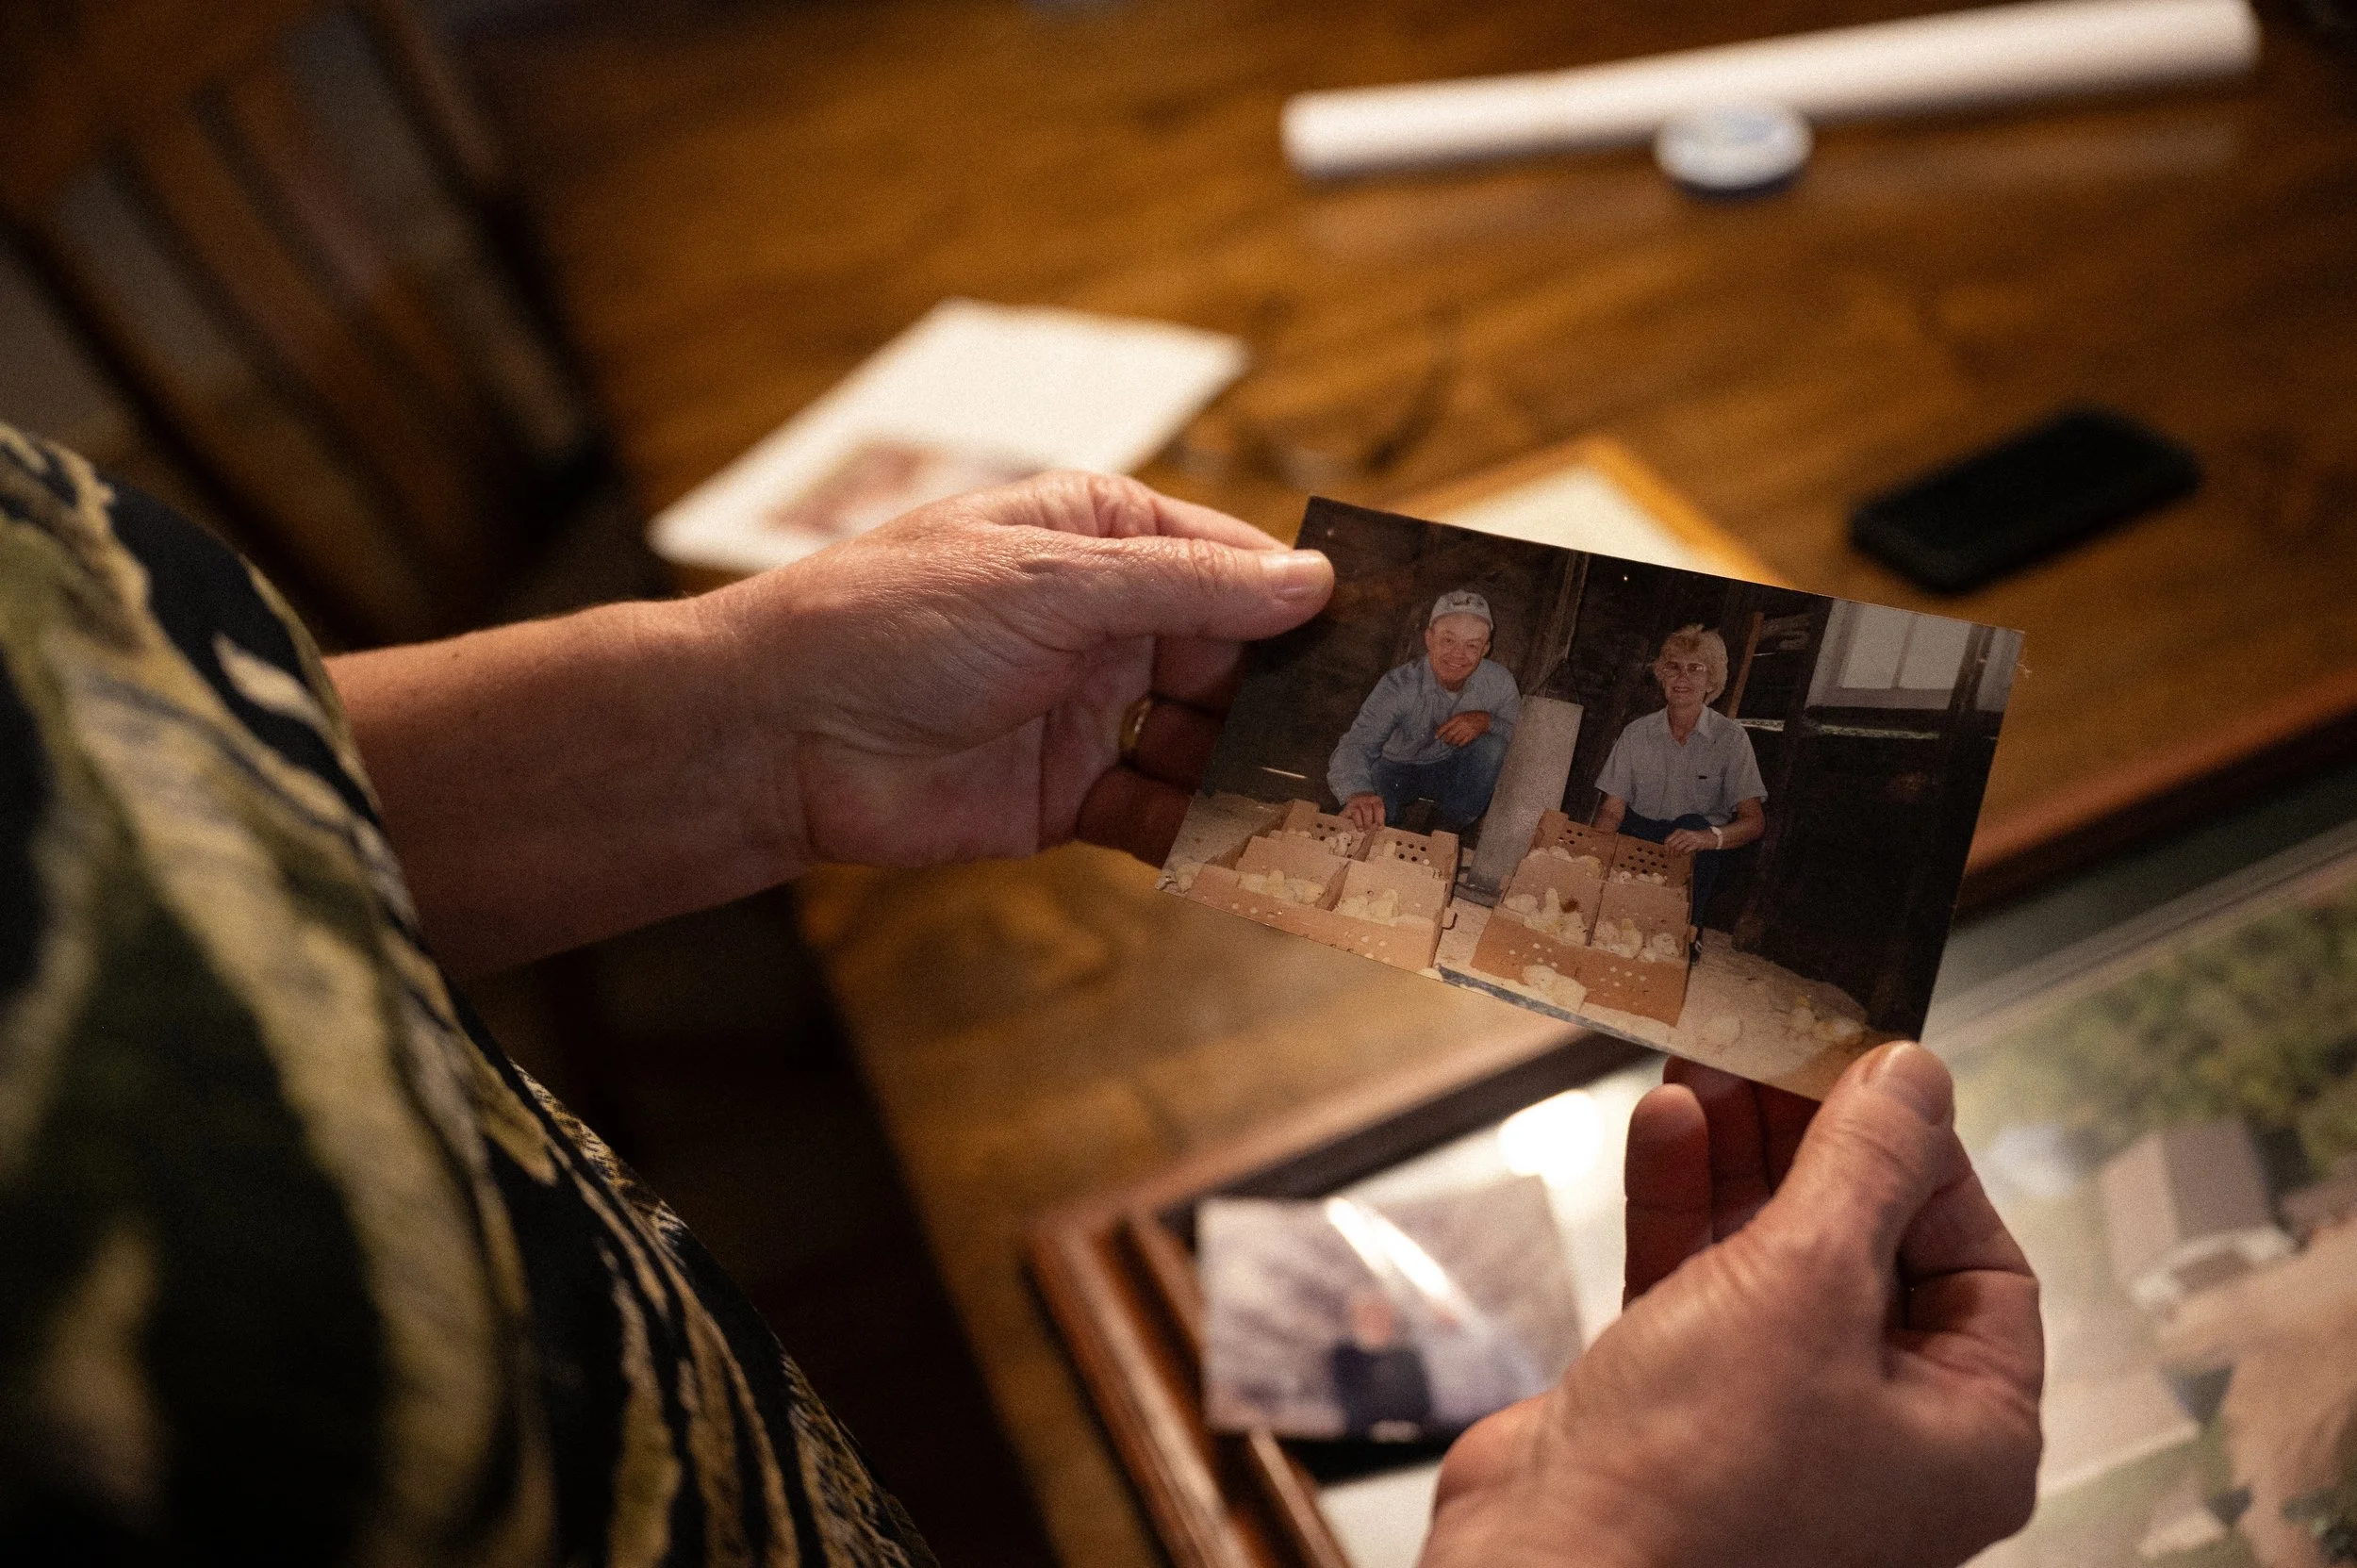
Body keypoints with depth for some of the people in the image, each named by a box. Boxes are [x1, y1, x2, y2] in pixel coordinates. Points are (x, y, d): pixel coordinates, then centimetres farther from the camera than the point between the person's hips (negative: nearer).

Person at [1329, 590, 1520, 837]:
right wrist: (1358, 794, -68)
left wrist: (1487, 721, -34)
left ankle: (1451, 832, -5)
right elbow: (1356, 744, -43)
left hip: (1451, 770, 3)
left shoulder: (1498, 682, -21)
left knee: (1492, 747, -28)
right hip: (1396, 768, -2)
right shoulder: (1398, 686, -31)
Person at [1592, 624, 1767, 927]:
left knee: (1693, 825, -34)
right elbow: (1612, 811, 0)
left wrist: (1710, 837, -33)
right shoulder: (1636, 734, 1)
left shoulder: (1731, 738, -4)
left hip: (1696, 856, 0)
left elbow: (1754, 820, -10)